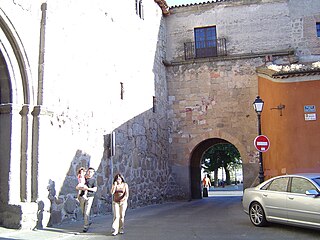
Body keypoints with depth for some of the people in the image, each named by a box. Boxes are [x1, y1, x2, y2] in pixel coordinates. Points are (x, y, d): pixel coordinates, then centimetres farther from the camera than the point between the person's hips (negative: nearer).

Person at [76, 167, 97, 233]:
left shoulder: (94, 180, 1)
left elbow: (95, 189, -9)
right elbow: (77, 187, 6)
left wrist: (87, 188, -22)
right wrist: (82, 188, -15)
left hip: (89, 197, -4)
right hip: (82, 197, 4)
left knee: (87, 212, -9)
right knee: (83, 212, 11)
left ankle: (86, 226, -2)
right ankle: (88, 221, 34)